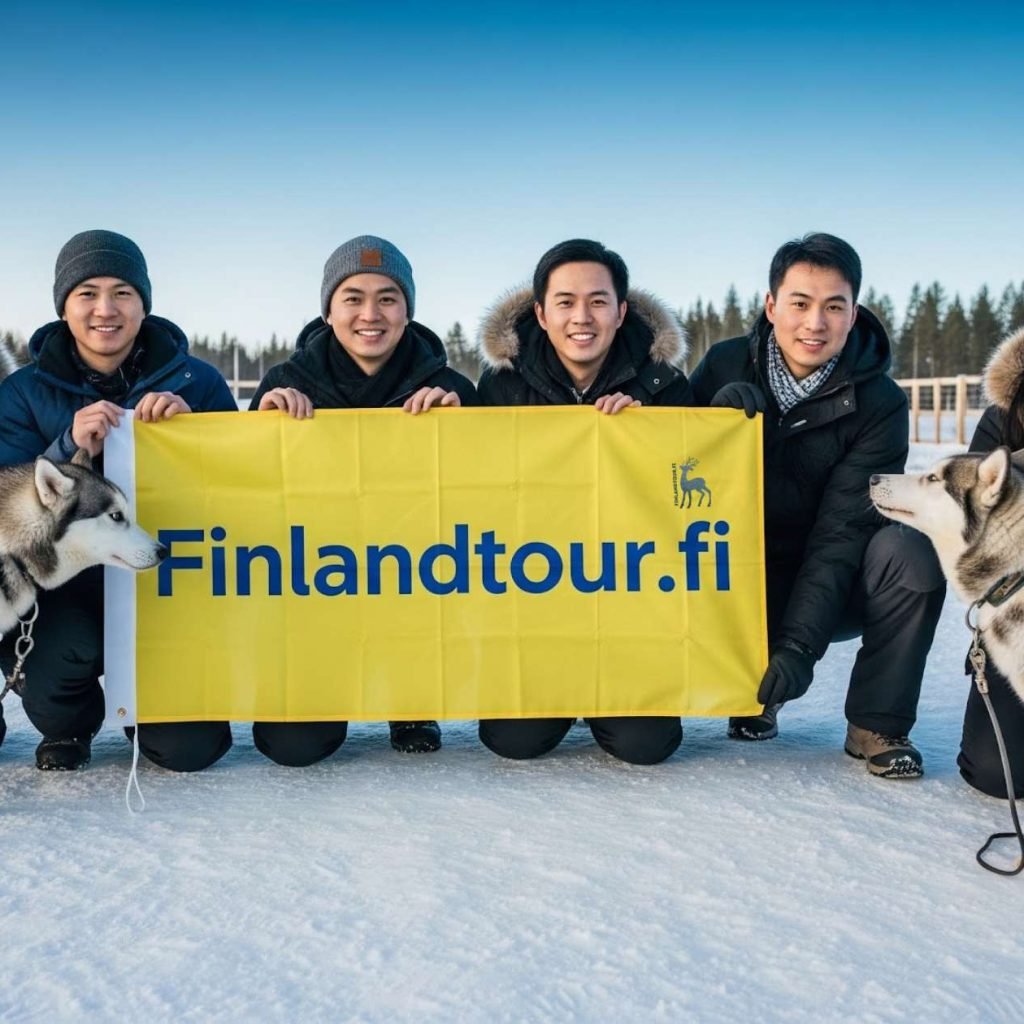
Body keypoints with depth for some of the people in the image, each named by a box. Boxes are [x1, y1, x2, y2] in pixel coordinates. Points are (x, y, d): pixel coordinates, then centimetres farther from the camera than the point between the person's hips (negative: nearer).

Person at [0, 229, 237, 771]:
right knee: (60, 658, -33)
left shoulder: (197, 382, 0)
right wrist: (70, 448, -22)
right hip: (65, 585, 0)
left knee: (192, 747, -13)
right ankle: (68, 722, 7)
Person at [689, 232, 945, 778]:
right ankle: (752, 695, 7)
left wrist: (799, 645, -28)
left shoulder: (878, 403, -13)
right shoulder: (726, 365, -7)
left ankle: (877, 723, -10)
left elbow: (841, 532, -19)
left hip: (828, 588, -1)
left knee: (909, 552, -31)